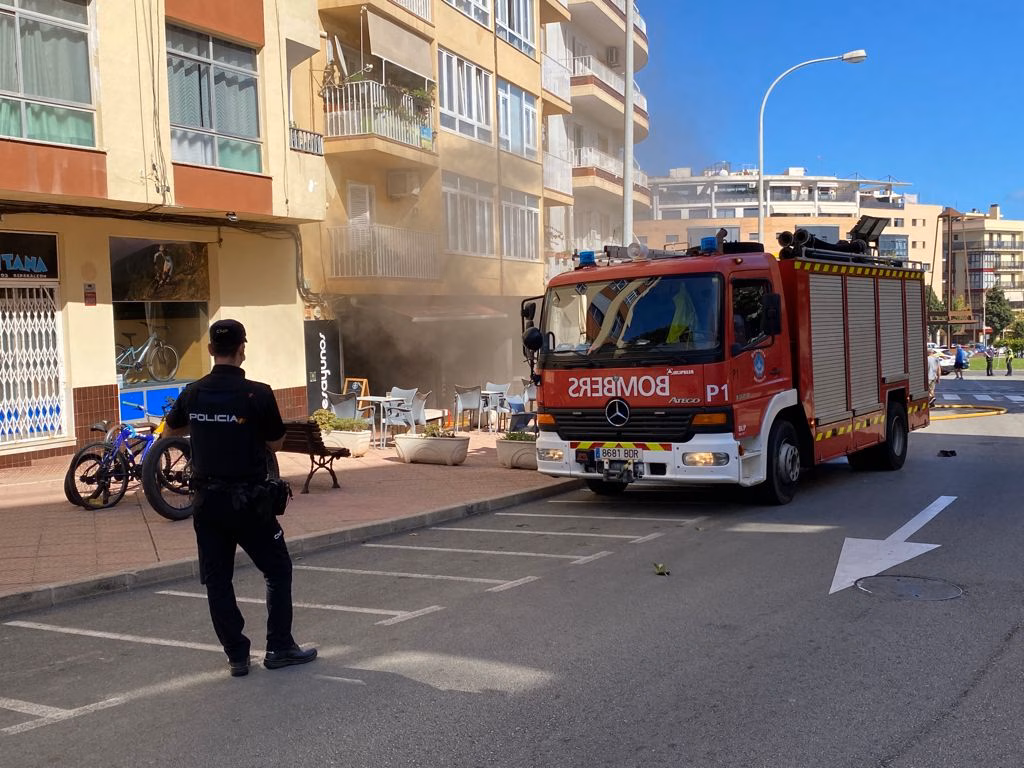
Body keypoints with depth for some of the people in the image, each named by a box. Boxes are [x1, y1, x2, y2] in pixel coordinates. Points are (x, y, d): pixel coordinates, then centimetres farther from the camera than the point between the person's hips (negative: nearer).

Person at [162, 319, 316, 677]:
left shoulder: (193, 393, 1)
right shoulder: (257, 394, -14)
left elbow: (170, 429, 19)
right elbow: (275, 443, -3)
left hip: (206, 500, 4)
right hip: (246, 500, -4)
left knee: (217, 579, 11)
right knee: (278, 570, 12)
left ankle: (237, 655, 14)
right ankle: (279, 648, 13)